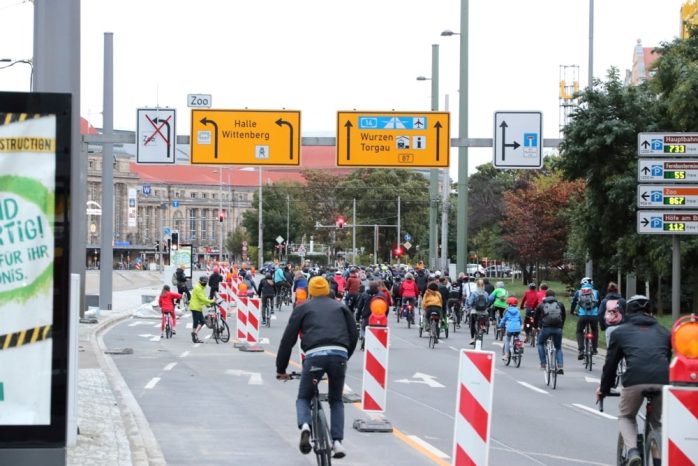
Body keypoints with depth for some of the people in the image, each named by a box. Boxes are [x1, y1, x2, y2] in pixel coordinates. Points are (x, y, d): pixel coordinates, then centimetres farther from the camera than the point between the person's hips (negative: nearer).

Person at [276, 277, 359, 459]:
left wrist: (281, 369, 23)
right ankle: (337, 441, 6)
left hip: (315, 354, -2)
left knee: (304, 397, 16)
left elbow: (288, 339, 17)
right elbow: (354, 334, 20)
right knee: (336, 400, 21)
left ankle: (304, 425, -15)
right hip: (339, 354, 2)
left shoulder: (302, 308, 21)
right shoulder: (341, 307, 26)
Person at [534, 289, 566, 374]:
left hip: (546, 328, -1)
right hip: (558, 329, 2)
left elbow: (536, 317, 21)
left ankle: (543, 364, 13)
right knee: (558, 348, 19)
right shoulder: (560, 305, 17)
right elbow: (564, 316, 27)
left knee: (540, 343, 24)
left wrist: (537, 326, 39)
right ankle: (560, 366, 1)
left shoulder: (541, 305, 13)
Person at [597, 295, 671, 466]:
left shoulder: (620, 332, 22)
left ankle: (633, 450, -2)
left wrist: (603, 389, 38)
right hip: (662, 381, 2)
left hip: (635, 381, -2)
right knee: (656, 420, 27)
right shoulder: (663, 332, 29)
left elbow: (611, 363, 24)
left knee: (626, 417, 23)